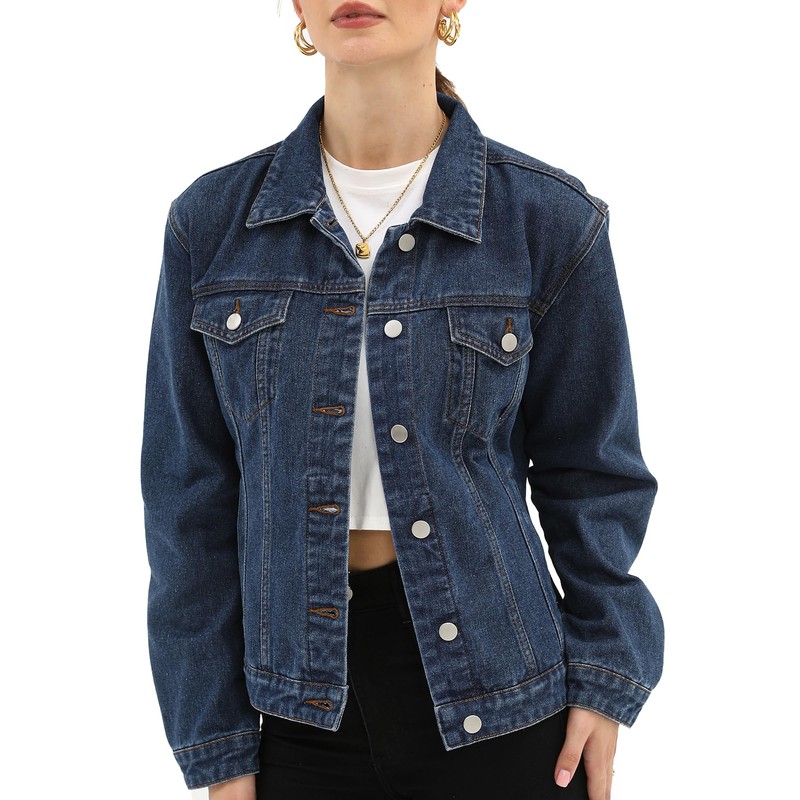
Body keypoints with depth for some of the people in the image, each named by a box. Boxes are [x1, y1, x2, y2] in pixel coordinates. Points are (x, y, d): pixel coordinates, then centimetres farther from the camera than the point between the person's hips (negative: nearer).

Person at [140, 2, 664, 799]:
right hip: (303, 706, 2)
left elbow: (591, 471, 3)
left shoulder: (549, 220, -7)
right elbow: (192, 495, 0)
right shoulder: (212, 221, -3)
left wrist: (605, 683, 0)